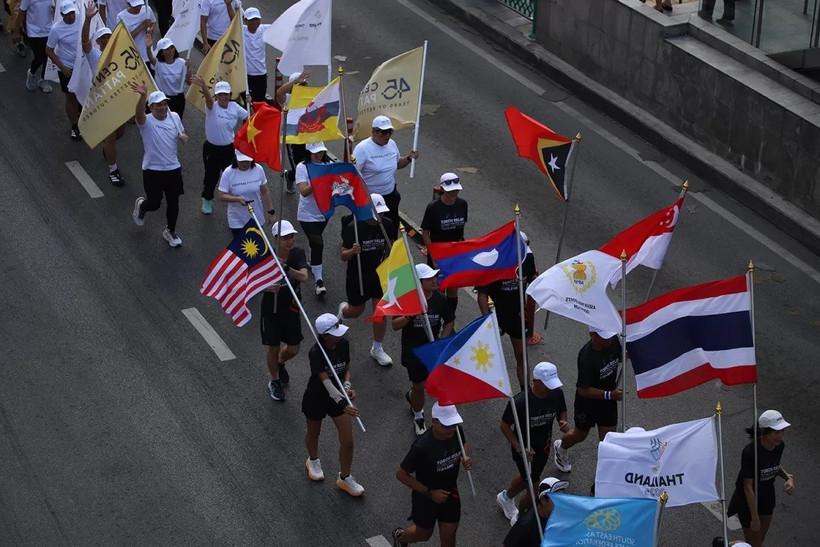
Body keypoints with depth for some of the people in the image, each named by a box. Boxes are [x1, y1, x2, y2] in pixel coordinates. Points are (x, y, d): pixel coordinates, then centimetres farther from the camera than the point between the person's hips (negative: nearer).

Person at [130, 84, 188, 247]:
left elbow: (182, 133, 17)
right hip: (153, 170, -4)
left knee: (173, 203, 11)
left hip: (173, 168, 4)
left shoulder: (174, 117, -1)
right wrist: (143, 95, -61)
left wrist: (184, 137, -9)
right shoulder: (146, 121, -17)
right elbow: (139, 113, -41)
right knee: (154, 204, 3)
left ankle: (170, 231, 32)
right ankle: (141, 205, 39)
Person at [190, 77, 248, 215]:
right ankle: (207, 200, 33)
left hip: (229, 148, 2)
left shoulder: (235, 107, -3)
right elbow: (208, 97, -38)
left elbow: (249, 118, 4)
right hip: (212, 148, -2)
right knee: (211, 176, 10)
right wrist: (203, 86, -62)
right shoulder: (212, 107, -16)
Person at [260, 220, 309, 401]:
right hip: (271, 308, -3)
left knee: (293, 349, 9)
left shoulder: (298, 253, -12)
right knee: (273, 348, 8)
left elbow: (304, 277, -26)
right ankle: (274, 381, 33)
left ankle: (280, 364, 45)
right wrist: (267, 288, -36)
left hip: (291, 307, 3)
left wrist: (286, 267, -43)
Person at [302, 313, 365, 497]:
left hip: (338, 395, 4)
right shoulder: (316, 353, -32)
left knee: (347, 441, 3)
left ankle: (344, 478, 24)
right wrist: (343, 404, -49)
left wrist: (347, 386, -17)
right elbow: (327, 383, -38)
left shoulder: (343, 344, -15)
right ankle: (313, 461, 56)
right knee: (313, 433, 24)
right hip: (316, 397, -4)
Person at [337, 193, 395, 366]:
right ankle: (343, 309, 53)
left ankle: (377, 349, 20)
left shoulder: (387, 224, -11)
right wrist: (352, 251, -42)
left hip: (379, 274, 3)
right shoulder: (354, 227, -24)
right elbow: (343, 257, -21)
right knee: (356, 311, 15)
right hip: (357, 275, -3)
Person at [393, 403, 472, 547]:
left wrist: (466, 457, -15)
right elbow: (401, 474, -25)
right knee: (423, 535, 22)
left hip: (450, 494, 4)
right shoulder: (421, 447, -36)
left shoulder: (457, 432, -19)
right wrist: (429, 493, -24)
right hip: (425, 497, -4)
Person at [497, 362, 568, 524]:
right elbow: (505, 426, -18)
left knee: (527, 477, 29)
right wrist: (519, 448, -26)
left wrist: (563, 422, -18)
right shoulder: (519, 402, -32)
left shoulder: (557, 394, -17)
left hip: (544, 447, 6)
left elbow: (562, 411, 5)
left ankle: (506, 497, 60)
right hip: (524, 449, -6)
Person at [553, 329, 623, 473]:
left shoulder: (613, 341, -17)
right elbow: (583, 390, -29)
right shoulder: (587, 357, -35)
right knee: (580, 435, 23)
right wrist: (609, 395, -35)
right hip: (588, 402, -4)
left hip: (608, 401, 4)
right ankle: (561, 447, 55)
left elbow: (619, 357, 8)